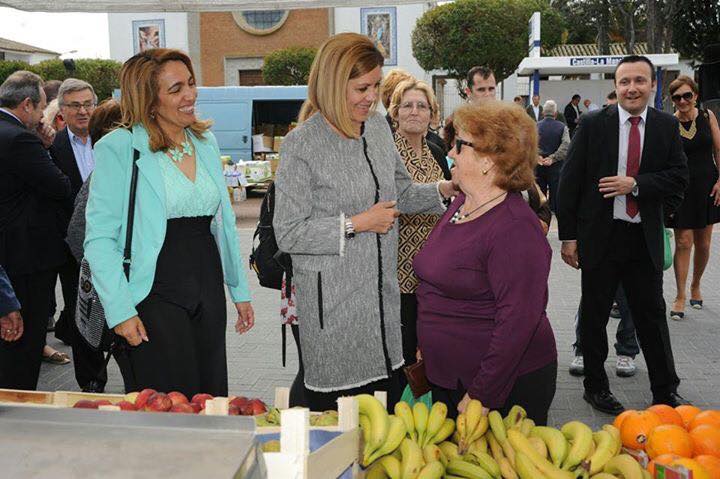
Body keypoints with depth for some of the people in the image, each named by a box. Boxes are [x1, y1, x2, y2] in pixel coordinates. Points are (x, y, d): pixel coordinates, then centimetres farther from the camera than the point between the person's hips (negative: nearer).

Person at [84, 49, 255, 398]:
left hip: (208, 288, 6)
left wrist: (239, 290, 15)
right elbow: (100, 238, -10)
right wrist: (119, 311, -16)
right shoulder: (118, 148, -8)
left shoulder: (206, 142, 11)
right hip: (155, 292, -6)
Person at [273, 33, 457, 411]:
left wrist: (445, 189, 4)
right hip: (332, 302, -6)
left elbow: (400, 192, 20)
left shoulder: (378, 127, 7)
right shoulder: (301, 145, -14)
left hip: (381, 293, 6)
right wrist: (356, 224, -16)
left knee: (389, 400, 14)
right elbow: (288, 235, -14)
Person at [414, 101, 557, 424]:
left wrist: (479, 396, -23)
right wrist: (427, 344, 18)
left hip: (506, 388, -8)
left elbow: (518, 321, -26)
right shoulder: (462, 202, 6)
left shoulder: (515, 228, -22)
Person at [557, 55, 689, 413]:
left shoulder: (667, 126, 3)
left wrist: (636, 184, -17)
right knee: (594, 315, 9)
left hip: (645, 238, 2)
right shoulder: (593, 124, -5)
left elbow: (678, 178, -1)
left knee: (652, 314, 11)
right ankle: (595, 386, 26)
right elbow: (570, 180, -5)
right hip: (600, 236, -2)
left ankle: (665, 391, 25)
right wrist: (568, 235, -8)